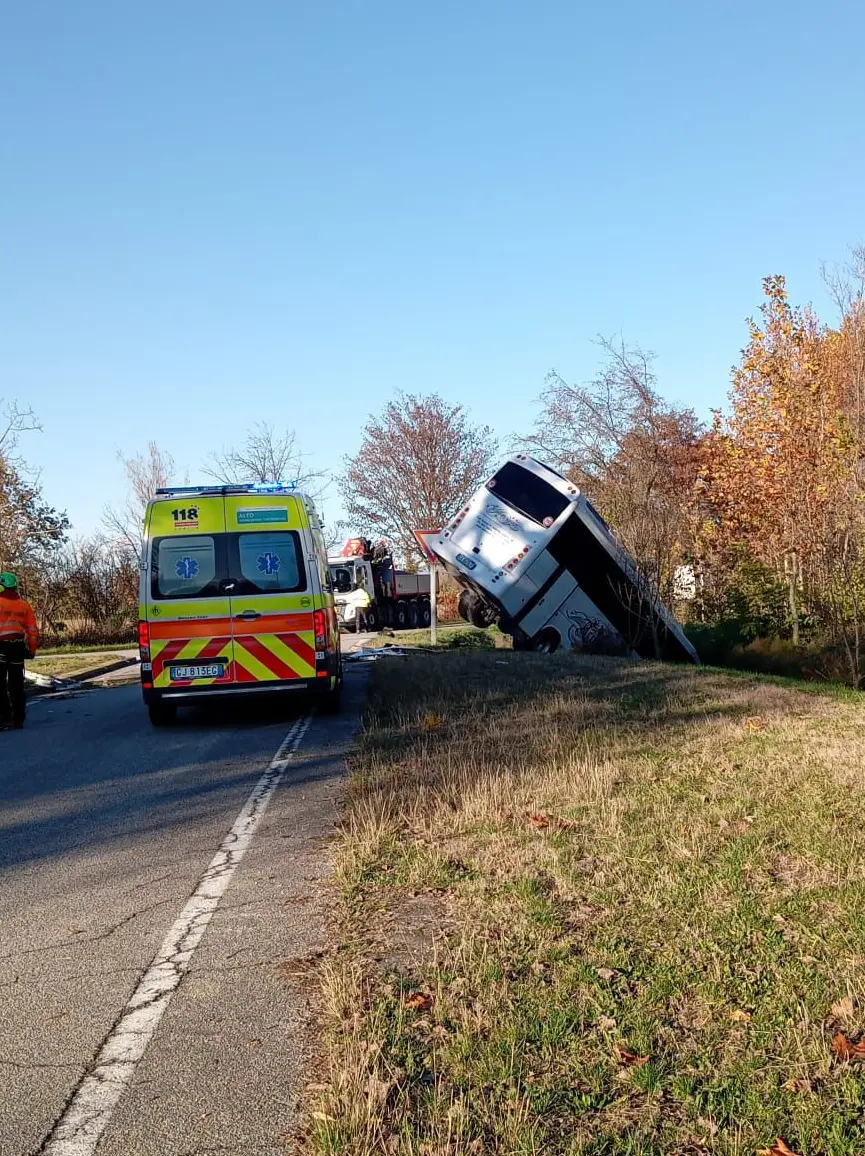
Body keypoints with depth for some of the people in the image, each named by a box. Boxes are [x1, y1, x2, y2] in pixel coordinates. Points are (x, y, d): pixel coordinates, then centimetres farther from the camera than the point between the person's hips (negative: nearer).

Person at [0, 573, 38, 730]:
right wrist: (32, 649, 16)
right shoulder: (24, 604, 7)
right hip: (18, 646, 4)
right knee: (16, 684, 10)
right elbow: (32, 630, 8)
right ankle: (18, 719, 13)